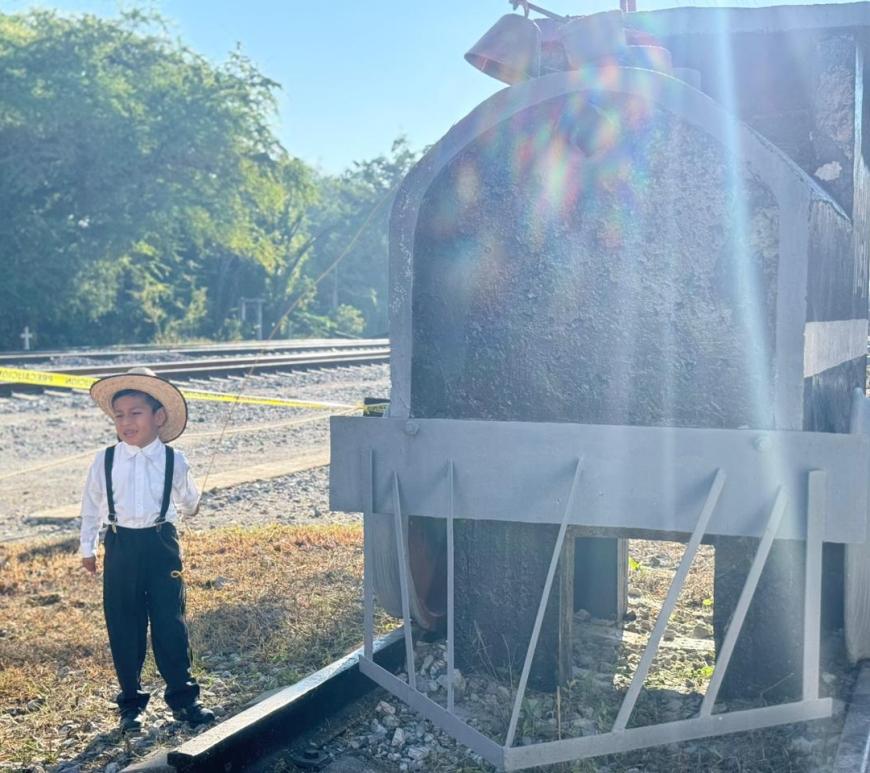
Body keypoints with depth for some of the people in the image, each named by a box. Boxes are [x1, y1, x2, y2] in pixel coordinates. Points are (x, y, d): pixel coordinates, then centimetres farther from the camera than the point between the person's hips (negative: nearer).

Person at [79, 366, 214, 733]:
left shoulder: (174, 461, -4)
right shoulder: (105, 461, -3)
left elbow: (188, 500, 15)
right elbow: (91, 505, 9)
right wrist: (88, 548, 15)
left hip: (161, 543, 0)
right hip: (121, 547, 1)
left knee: (170, 622, 3)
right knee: (124, 626, 6)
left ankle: (182, 696, 16)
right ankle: (131, 703, 18)